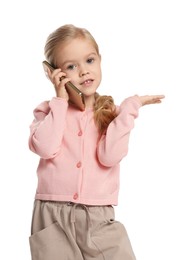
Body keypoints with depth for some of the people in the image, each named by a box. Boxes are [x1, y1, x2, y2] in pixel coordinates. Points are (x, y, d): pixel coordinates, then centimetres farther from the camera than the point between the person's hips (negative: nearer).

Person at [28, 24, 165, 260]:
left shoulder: (111, 113, 6)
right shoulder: (49, 110, 5)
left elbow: (109, 156, -12)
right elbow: (45, 148, -15)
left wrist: (130, 107, -11)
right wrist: (61, 100, -8)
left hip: (97, 217, 0)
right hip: (53, 215, 0)